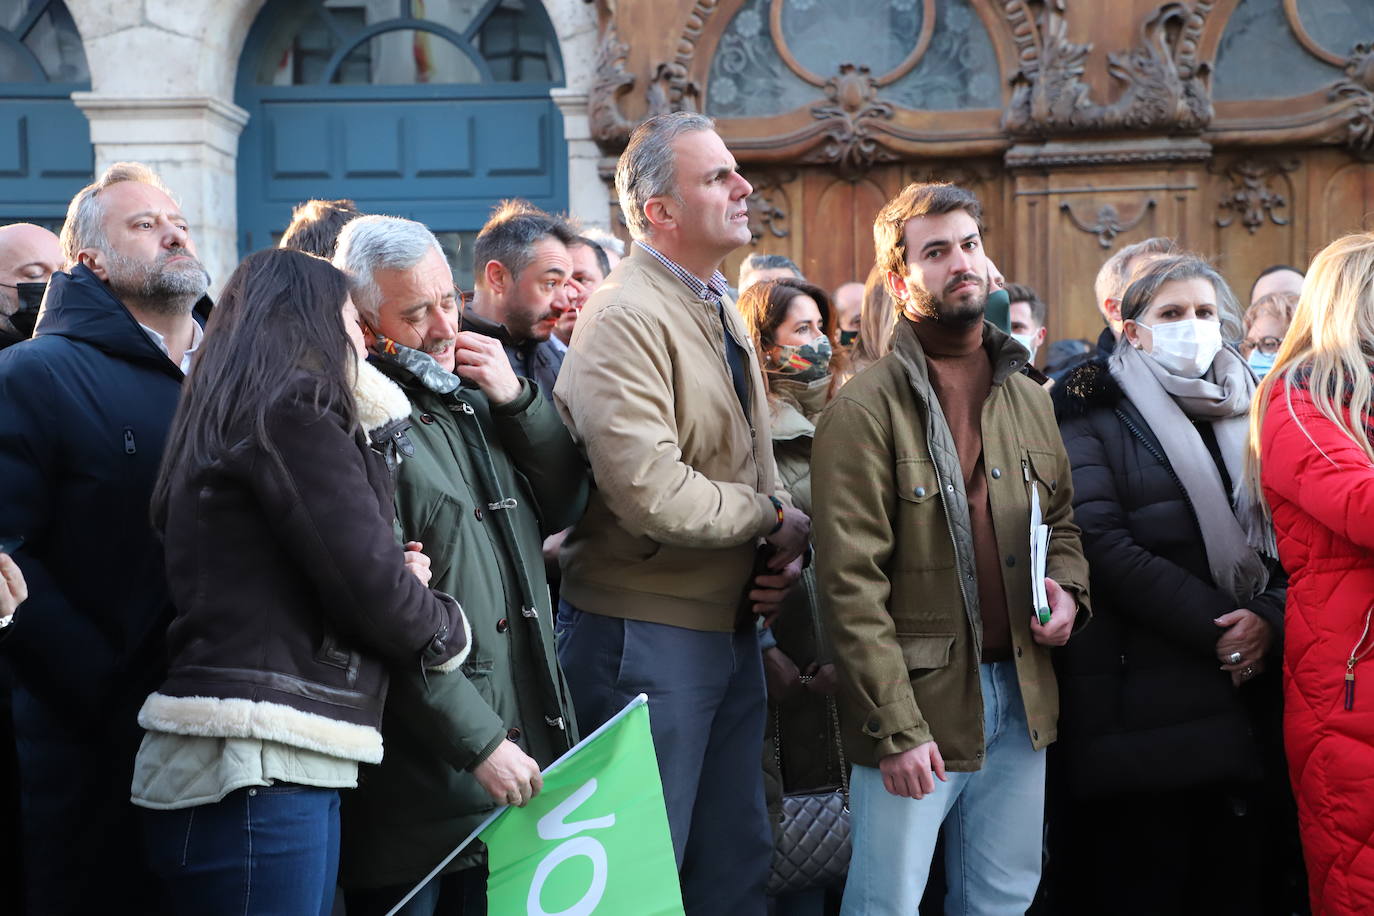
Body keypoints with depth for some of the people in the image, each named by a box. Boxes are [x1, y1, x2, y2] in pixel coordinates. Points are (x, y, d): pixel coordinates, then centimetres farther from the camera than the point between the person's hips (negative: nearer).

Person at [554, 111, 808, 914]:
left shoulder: (724, 313, 14)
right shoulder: (625, 319, -17)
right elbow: (651, 493, -27)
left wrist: (786, 556, -2)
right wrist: (776, 519, -12)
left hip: (733, 628, 9)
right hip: (647, 633, -9)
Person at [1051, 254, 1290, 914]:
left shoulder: (1246, 409, 15)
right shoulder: (1097, 414, 0)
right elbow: (1102, 543, -12)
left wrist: (1269, 615, -11)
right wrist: (1215, 628, -14)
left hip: (1247, 684, 5)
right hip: (1143, 699, -4)